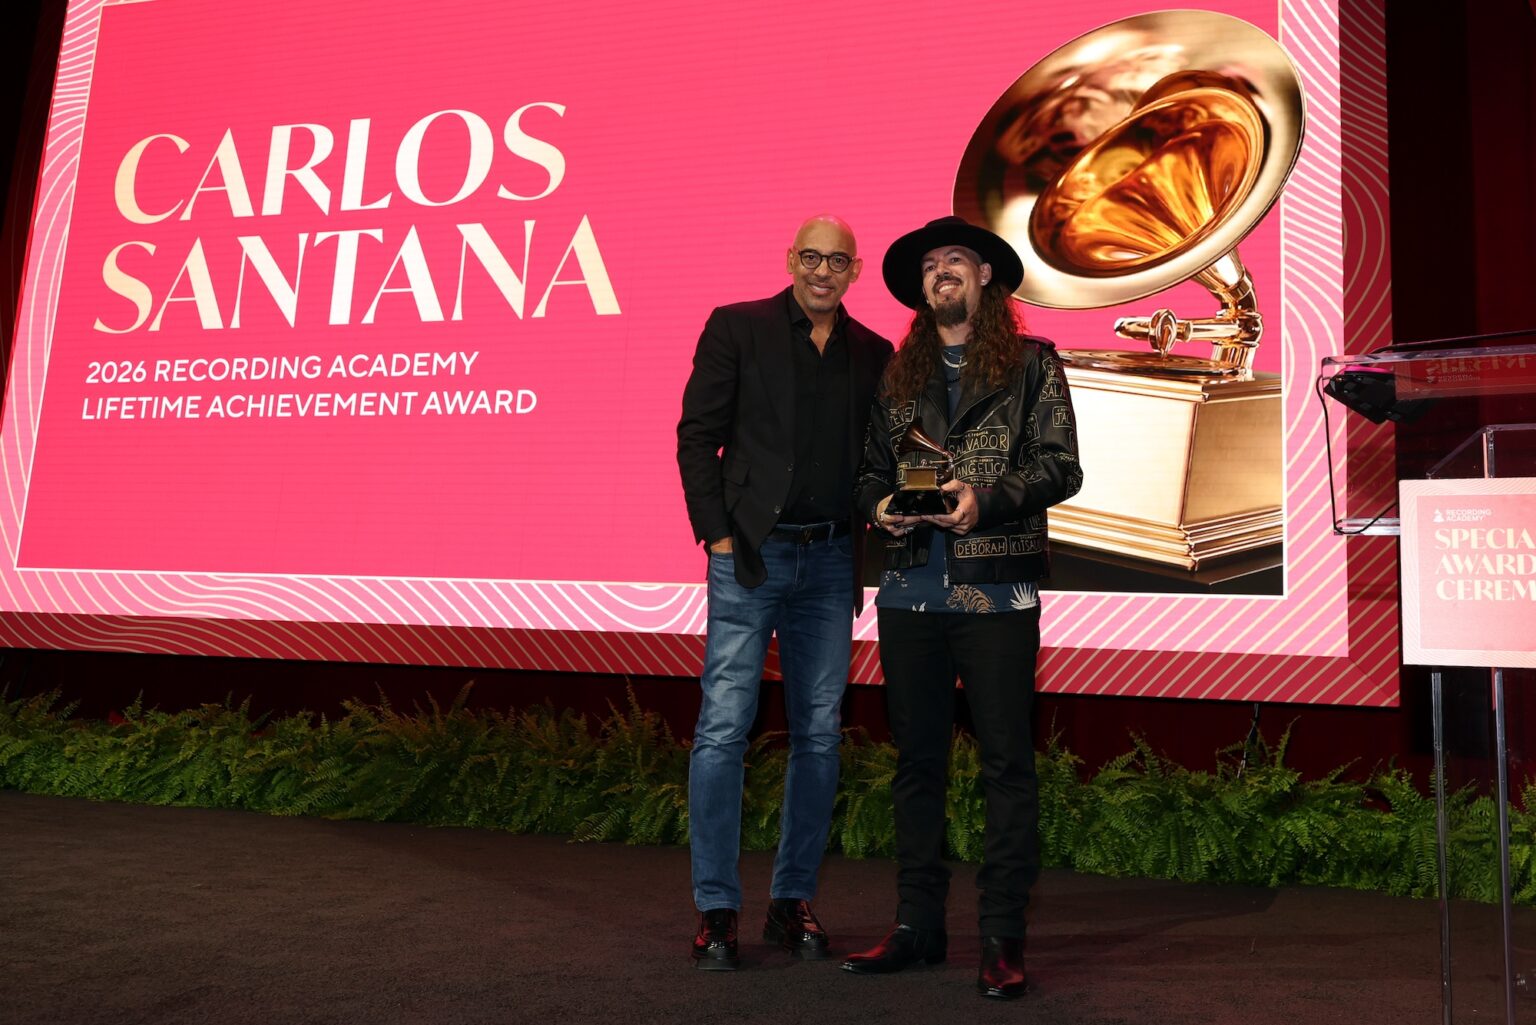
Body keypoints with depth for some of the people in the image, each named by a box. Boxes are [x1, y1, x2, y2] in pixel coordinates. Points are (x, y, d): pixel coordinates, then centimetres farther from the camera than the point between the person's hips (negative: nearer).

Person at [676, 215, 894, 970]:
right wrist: (717, 535, -7)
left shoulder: (873, 354, 11)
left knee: (819, 734, 6)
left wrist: (862, 553, 3)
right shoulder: (735, 328, 2)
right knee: (724, 728, -5)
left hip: (830, 560, 4)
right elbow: (697, 435, -1)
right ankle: (716, 909, 7)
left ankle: (793, 900, 19)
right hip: (750, 554, -3)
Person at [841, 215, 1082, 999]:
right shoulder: (899, 373, 16)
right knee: (916, 759, 9)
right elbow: (872, 467, 17)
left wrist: (987, 499, -15)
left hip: (996, 594, -3)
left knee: (1007, 763, -1)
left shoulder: (1031, 363, 6)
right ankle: (917, 926, 19)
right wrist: (880, 505, -4)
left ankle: (1002, 937, 9)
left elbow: (1060, 466, -1)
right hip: (911, 591, 4)